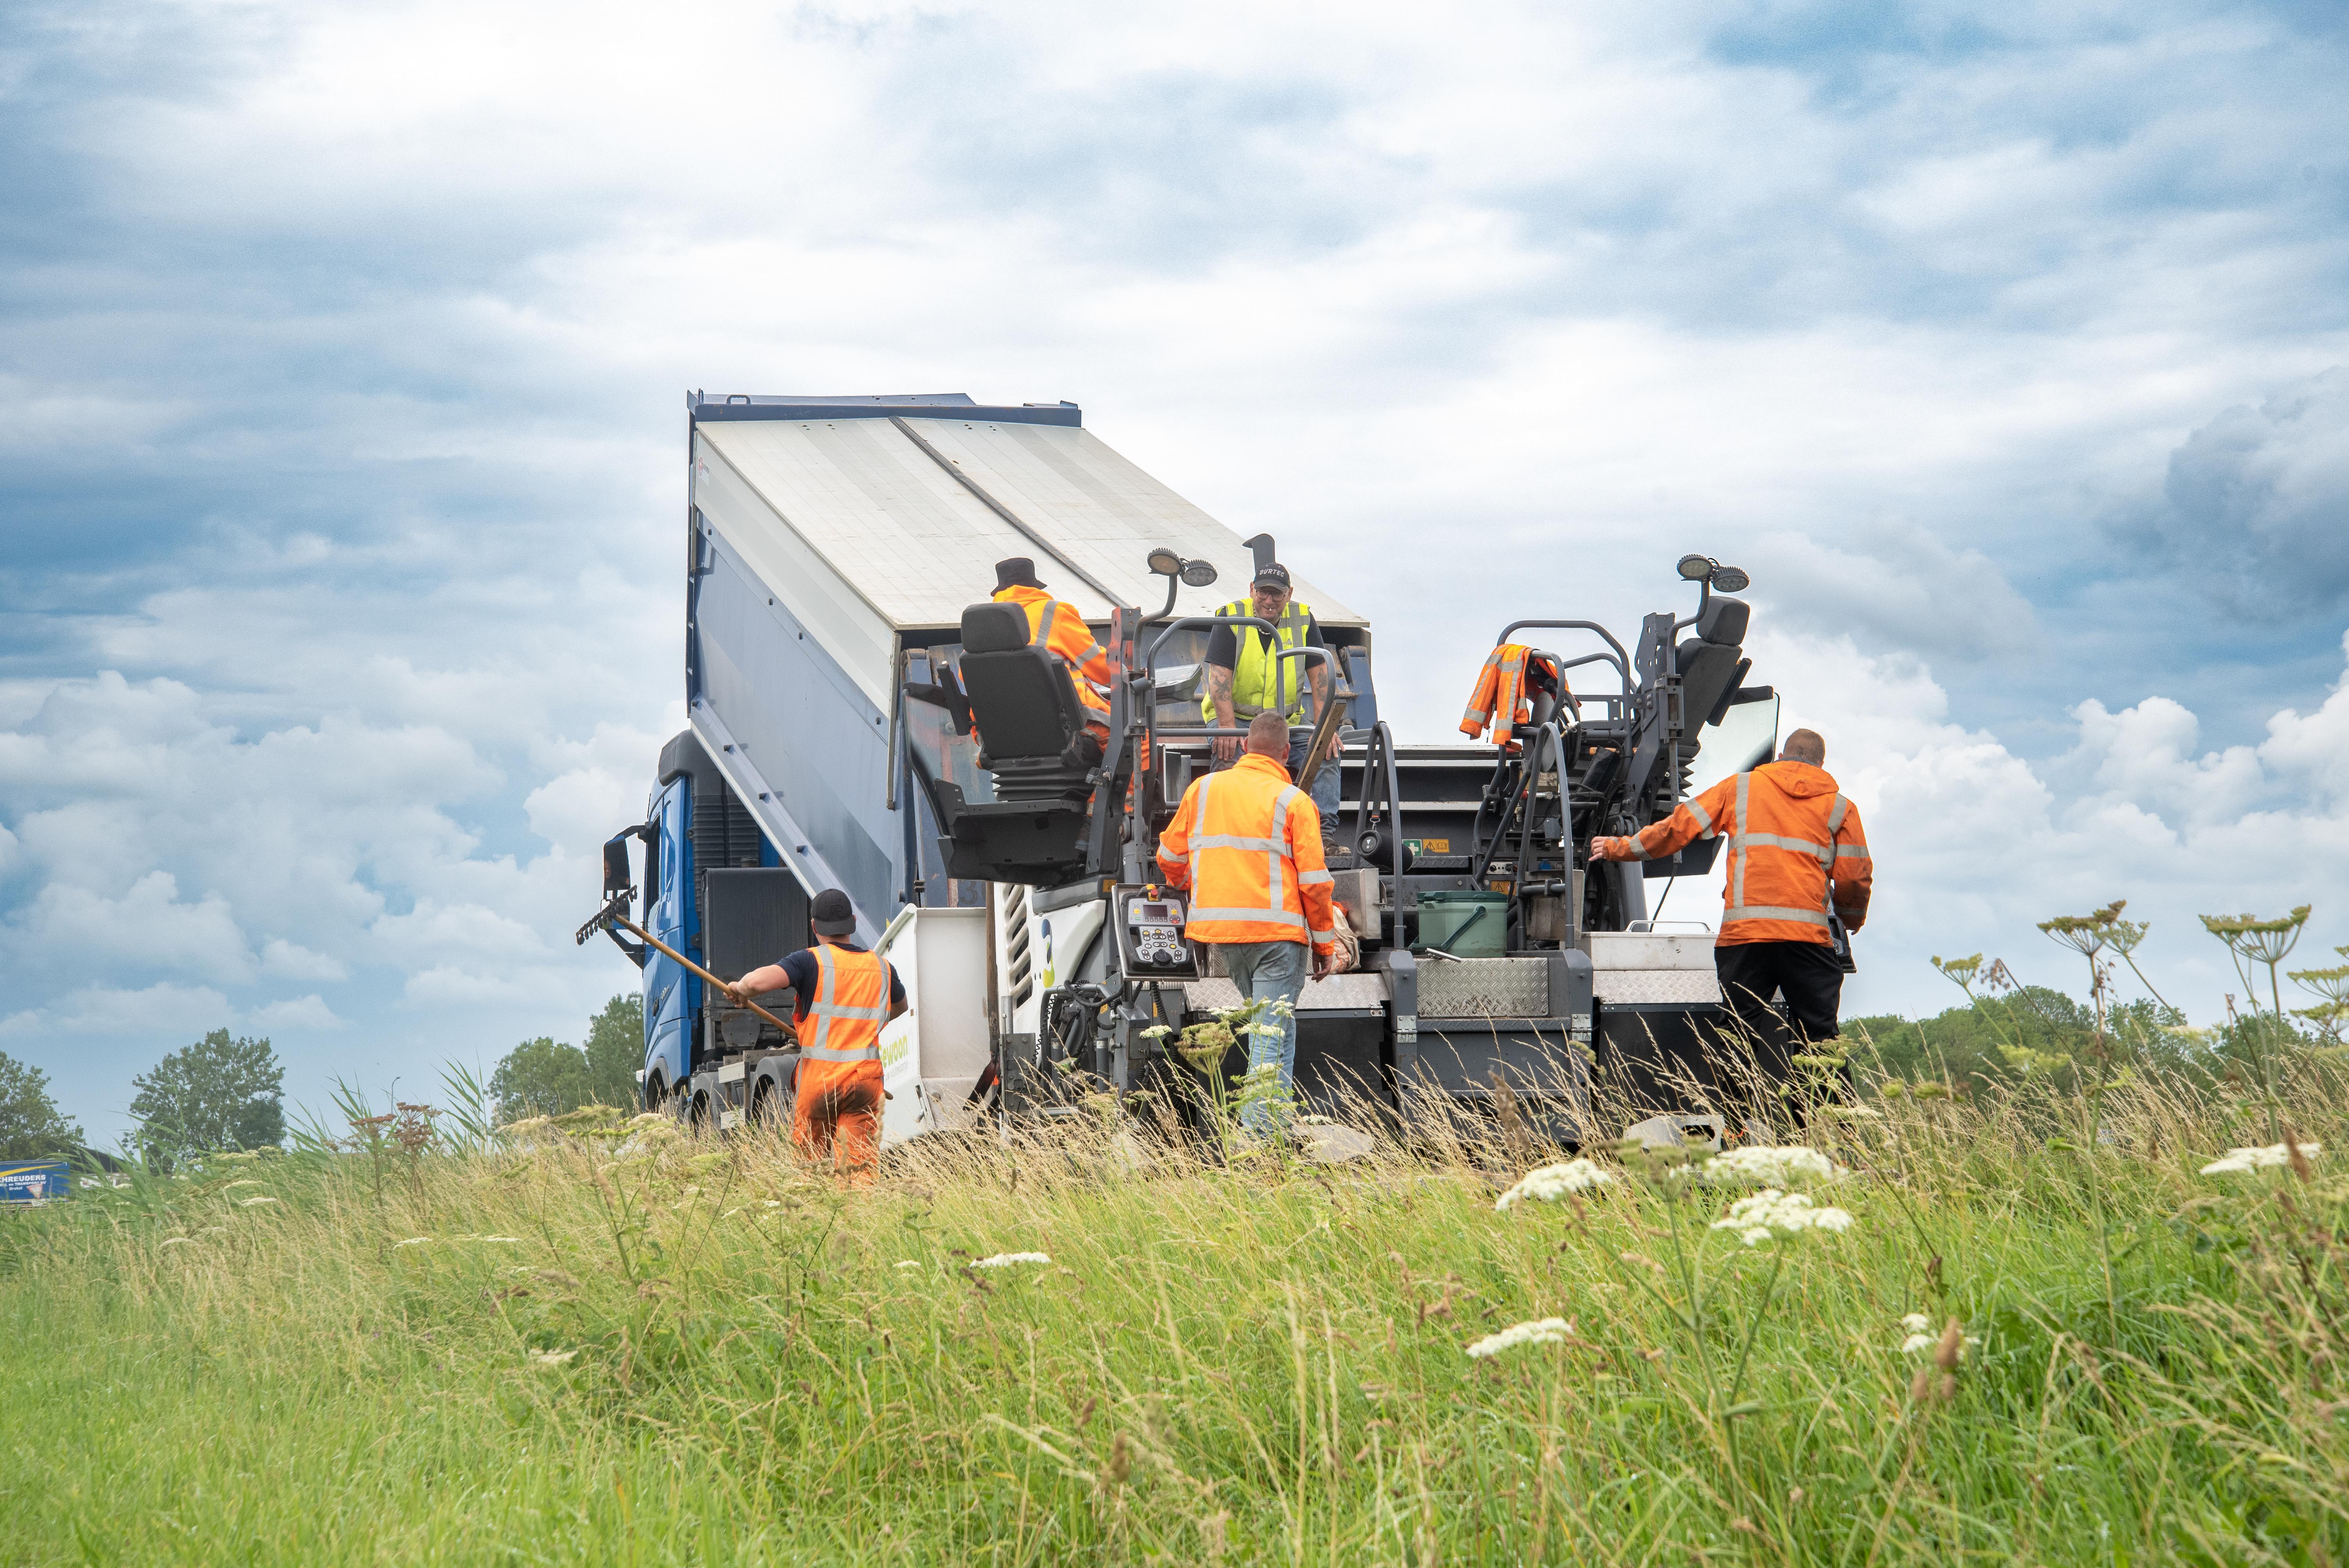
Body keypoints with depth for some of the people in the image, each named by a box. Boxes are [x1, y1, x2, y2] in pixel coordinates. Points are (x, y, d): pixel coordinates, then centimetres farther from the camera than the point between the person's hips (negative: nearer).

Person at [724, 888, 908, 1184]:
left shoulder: (812, 961, -5)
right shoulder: (882, 968, 11)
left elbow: (760, 981, -21)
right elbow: (900, 1006, 34)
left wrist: (740, 989, 2)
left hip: (819, 1076, -3)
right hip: (866, 1076, 3)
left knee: (810, 1162, 10)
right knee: (861, 1167, 0)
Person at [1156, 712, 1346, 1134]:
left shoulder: (1204, 789, 9)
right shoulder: (1295, 802, -3)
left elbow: (1170, 856, 18)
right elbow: (1314, 882, -5)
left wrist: (1184, 883, 41)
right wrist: (1325, 945, 5)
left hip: (1220, 928, 5)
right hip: (1277, 931, -5)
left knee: (1267, 1025, 22)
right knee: (1272, 1035, -5)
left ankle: (1277, 1120, 22)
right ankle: (1259, 1129, -14)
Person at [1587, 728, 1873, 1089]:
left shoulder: (1740, 788, 15)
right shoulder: (1839, 806, 15)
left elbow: (1677, 829, 17)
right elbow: (1854, 878, 11)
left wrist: (1617, 849, 29)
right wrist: (1852, 921, 32)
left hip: (1743, 933, 0)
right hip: (1809, 934, 0)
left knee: (1749, 1032, 3)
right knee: (1819, 1036, 1)